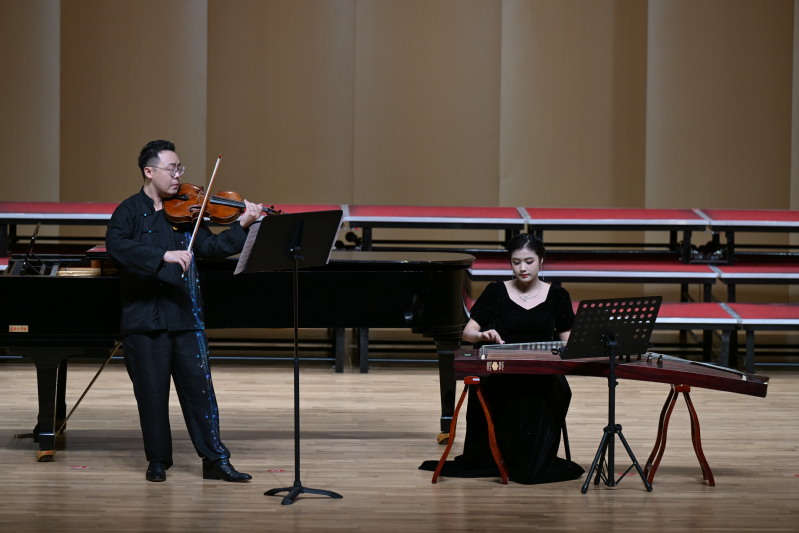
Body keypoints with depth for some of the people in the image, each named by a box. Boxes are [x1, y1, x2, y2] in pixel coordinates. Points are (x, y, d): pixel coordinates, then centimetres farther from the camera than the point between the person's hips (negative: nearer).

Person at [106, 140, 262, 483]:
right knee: (152, 393, 4)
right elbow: (117, 246, -21)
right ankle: (158, 460, 17)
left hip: (185, 316, 3)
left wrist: (242, 226, -10)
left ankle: (215, 460, 6)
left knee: (200, 388, 1)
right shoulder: (129, 212, -2)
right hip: (144, 319, -3)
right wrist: (164, 255, -31)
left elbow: (211, 248, 4)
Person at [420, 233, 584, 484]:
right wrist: (483, 336, -20)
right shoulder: (496, 292, 10)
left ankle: (533, 463, -19)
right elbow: (467, 332, 3)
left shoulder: (557, 296, 13)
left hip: (542, 374, 1)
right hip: (499, 374, 0)